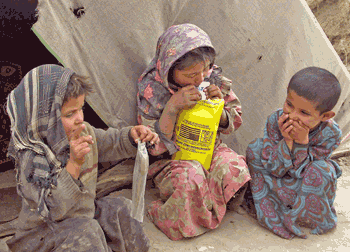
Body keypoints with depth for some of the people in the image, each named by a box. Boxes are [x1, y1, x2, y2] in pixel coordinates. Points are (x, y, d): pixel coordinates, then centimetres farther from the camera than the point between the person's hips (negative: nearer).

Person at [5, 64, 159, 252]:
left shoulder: (84, 132, -5)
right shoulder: (32, 158, -27)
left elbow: (112, 143, 14)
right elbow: (52, 209, -32)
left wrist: (132, 135, -9)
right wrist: (74, 164, -40)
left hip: (86, 215, 7)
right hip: (43, 235, -7)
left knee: (122, 210, 0)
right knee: (86, 233, -31)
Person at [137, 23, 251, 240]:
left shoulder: (213, 77, -4)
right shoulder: (151, 88, -13)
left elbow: (234, 122, 9)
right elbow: (154, 147, -13)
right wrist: (172, 107, -25)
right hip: (172, 159, -4)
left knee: (234, 168, -27)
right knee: (190, 179, -36)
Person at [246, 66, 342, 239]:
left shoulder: (330, 133, -27)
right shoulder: (275, 121, -24)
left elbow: (300, 172, -27)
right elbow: (275, 169, -24)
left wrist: (302, 142, -40)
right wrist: (287, 141, -39)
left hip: (310, 187, -1)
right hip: (276, 180, 2)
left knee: (320, 169, -34)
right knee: (255, 148, -20)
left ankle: (308, 218, -10)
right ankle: (268, 207, -15)